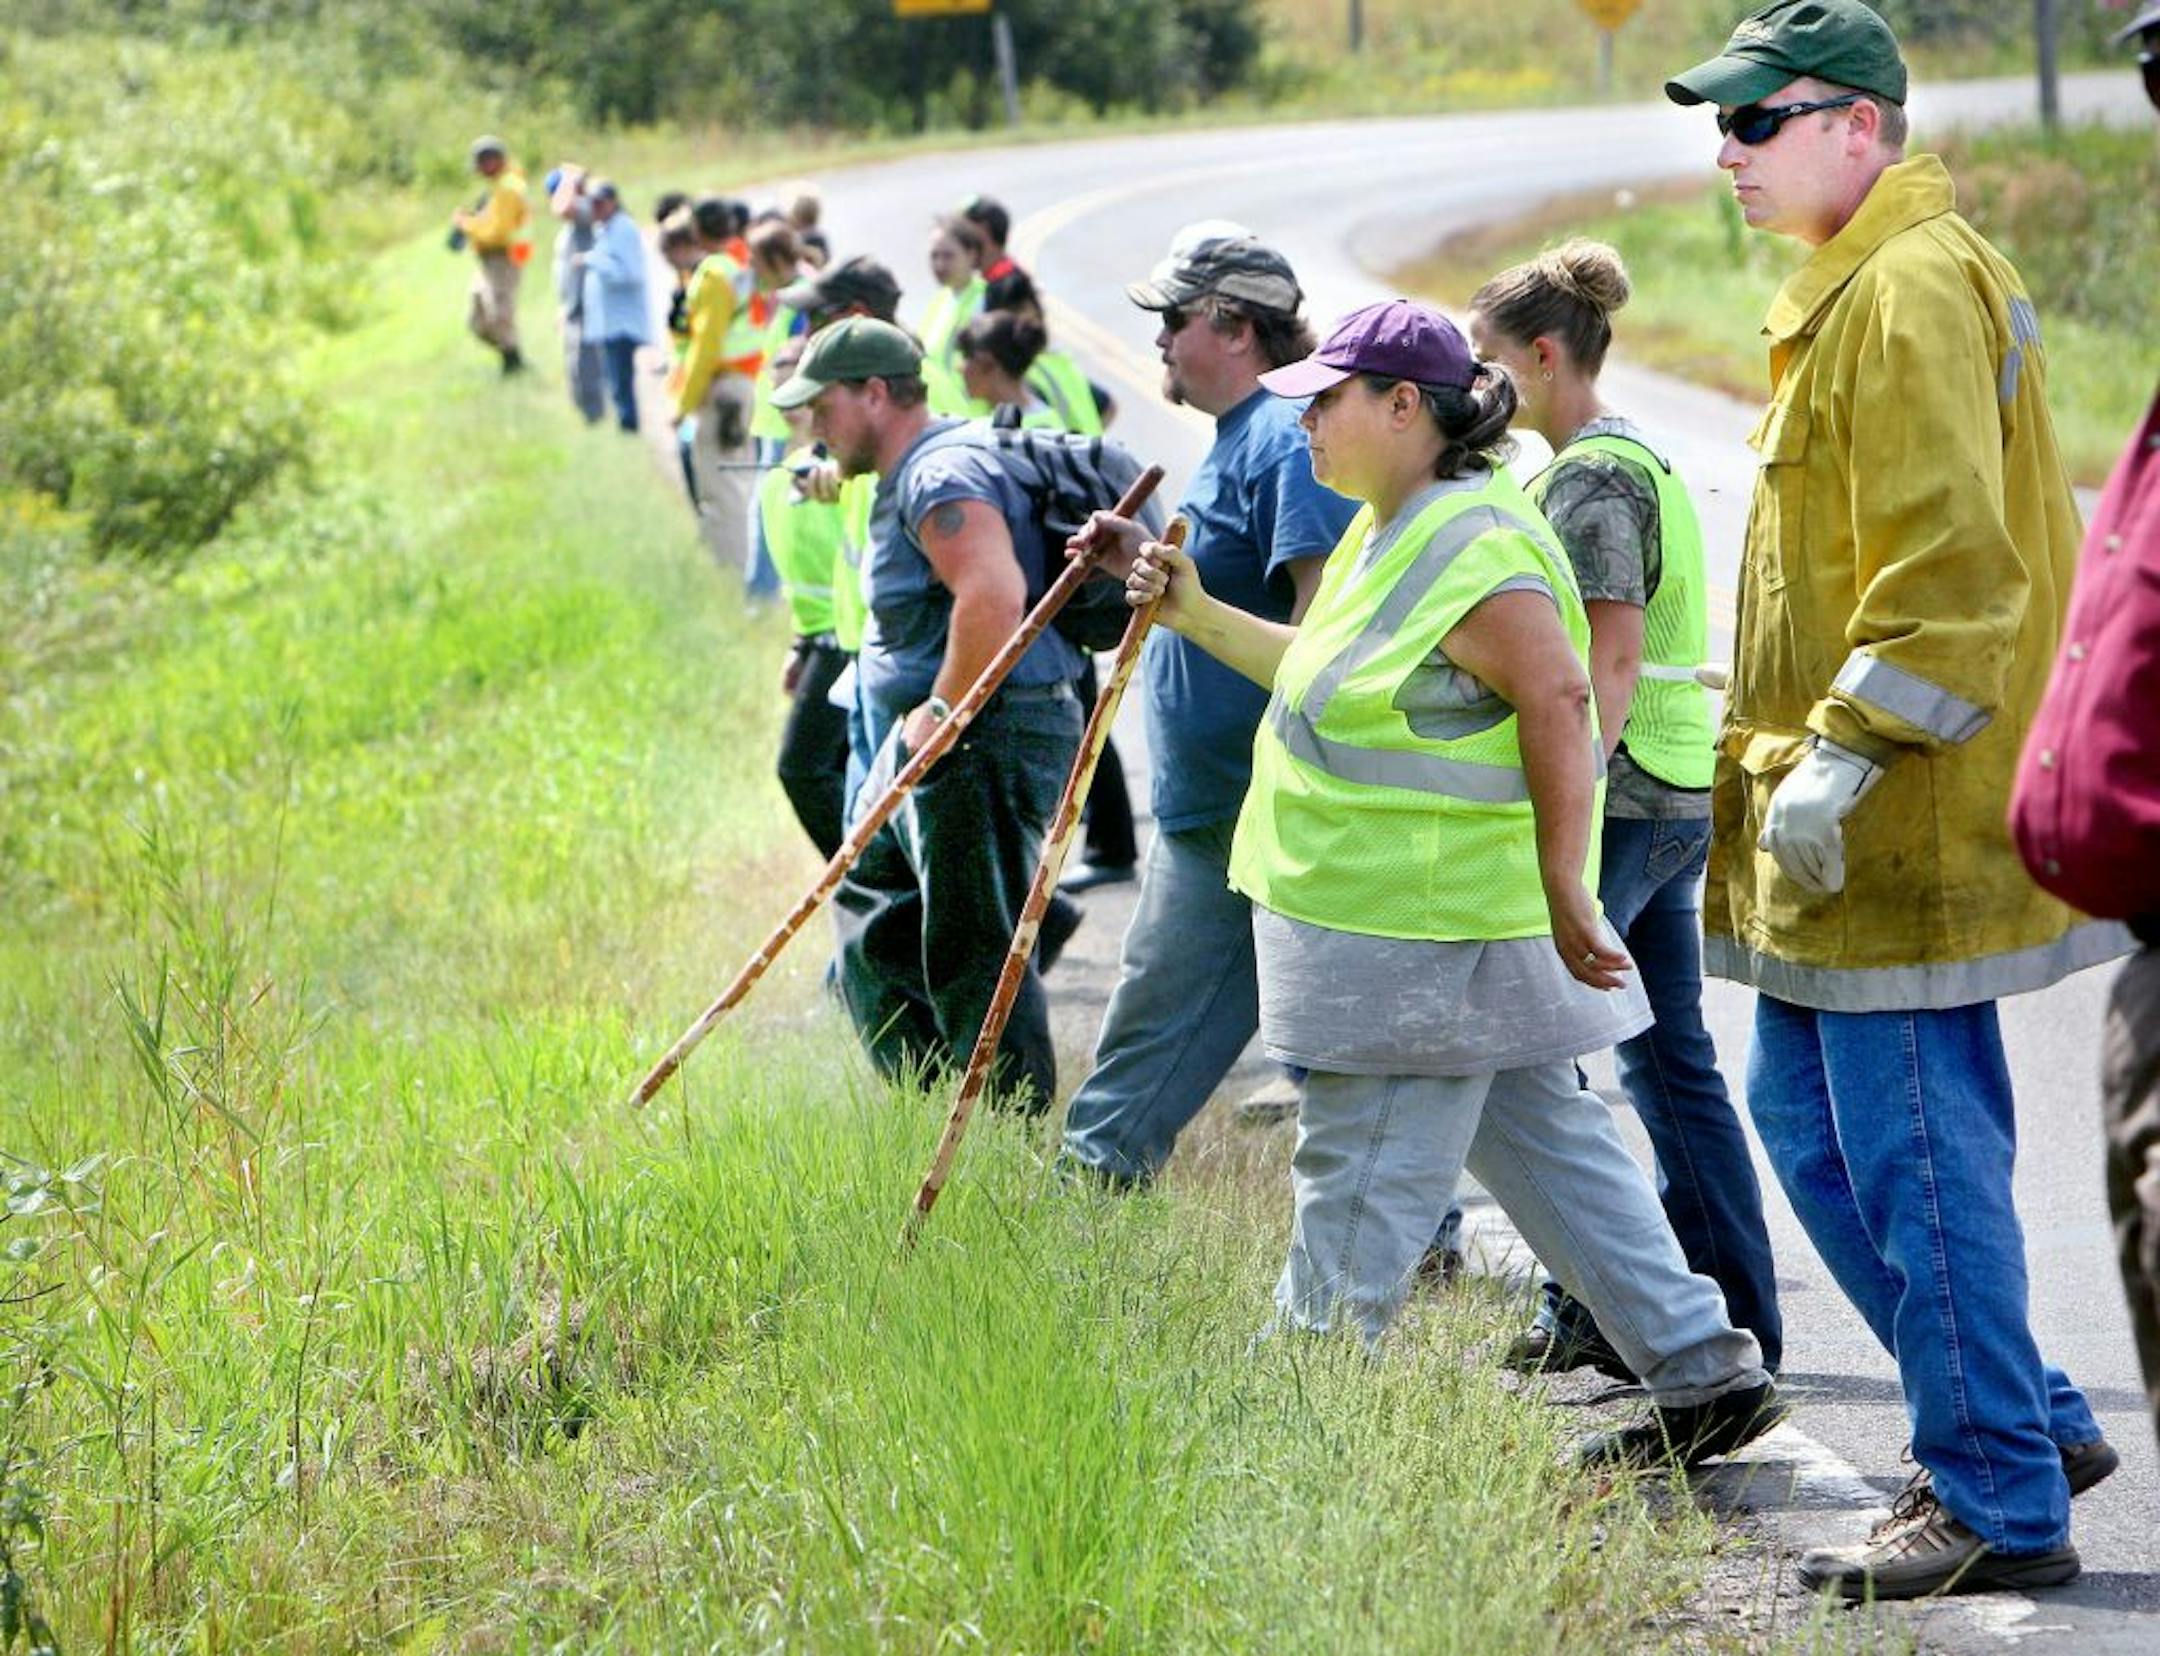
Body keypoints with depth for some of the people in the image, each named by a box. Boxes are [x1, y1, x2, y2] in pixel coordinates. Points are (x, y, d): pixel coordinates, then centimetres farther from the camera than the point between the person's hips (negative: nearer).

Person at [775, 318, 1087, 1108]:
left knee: (971, 952, -8)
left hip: (986, 739, -12)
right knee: (870, 900, 21)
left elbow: (994, 598, -33)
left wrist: (942, 710, -25)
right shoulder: (919, 470, 16)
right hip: (942, 743, 12)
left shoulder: (942, 474, -18)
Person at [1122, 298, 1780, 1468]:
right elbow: (1328, 676, 25)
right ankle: (1701, 1371, 17)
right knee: (1547, 1145, 14)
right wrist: (1200, 618, 17)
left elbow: (1558, 700, -24)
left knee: (1362, 1189, -2)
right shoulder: (1389, 530, 15)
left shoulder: (1473, 548, -18)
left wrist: (1563, 887, -26)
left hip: (1423, 932, -11)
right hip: (1433, 927, 11)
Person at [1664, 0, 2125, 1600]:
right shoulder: (1853, 286, 17)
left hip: (1901, 824, -11)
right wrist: (1783, 711, 22)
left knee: (1916, 1157, -5)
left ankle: (2001, 1507, 5)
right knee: (1811, 1121, 16)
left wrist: (1845, 750, -24)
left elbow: (1950, 565, -24)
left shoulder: (1914, 289, -16)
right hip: (1837, 836, 11)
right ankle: (2033, 1422, 24)